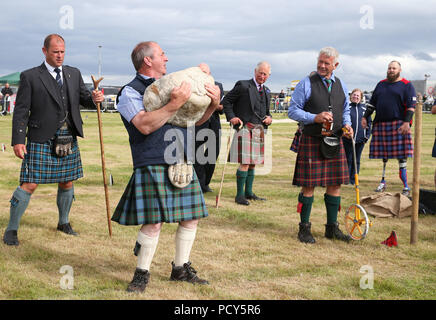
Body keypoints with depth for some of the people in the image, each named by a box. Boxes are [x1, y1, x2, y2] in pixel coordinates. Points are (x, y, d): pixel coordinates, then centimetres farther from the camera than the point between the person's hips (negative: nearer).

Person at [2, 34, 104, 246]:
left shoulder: (74, 74, 12)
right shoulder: (30, 77, -2)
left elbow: (84, 99, 17)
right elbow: (21, 111, -5)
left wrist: (94, 98, -9)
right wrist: (18, 141, -13)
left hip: (68, 140, 5)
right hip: (41, 141, -5)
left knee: (67, 183, 13)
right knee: (29, 185, -7)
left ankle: (63, 222, 34)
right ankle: (11, 230, 6)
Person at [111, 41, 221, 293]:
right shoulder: (131, 92, -3)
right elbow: (145, 125, -20)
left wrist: (213, 104, 4)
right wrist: (175, 104, -24)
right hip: (153, 166, -7)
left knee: (191, 217, 7)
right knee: (153, 222, -9)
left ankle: (181, 268, 23)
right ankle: (142, 273, 9)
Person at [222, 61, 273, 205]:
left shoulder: (267, 91, 18)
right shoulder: (243, 85, -2)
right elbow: (226, 101, 0)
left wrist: (269, 118, 5)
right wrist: (231, 117, -13)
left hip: (259, 130, 7)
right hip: (245, 128, -7)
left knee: (253, 163, 12)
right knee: (245, 163, -12)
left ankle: (248, 192, 22)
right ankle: (239, 195, -5)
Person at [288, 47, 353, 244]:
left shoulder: (341, 86, 12)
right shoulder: (306, 84, -3)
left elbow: (346, 110, 23)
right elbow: (292, 110, -4)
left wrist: (347, 124, 2)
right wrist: (314, 118, -18)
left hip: (335, 141, 5)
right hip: (312, 141, -5)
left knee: (335, 184, 7)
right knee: (309, 185, -3)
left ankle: (332, 228, 19)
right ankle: (304, 228, 8)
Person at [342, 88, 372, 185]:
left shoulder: (364, 108, 10)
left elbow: (369, 122, 13)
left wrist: (368, 135, 4)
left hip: (361, 139, 3)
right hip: (348, 139, -3)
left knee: (357, 161, 8)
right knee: (348, 160, 2)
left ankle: (353, 180, 14)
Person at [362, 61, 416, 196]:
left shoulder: (407, 85, 3)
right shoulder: (381, 84, 18)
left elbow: (411, 106, -5)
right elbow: (372, 103, 24)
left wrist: (406, 122, -17)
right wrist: (365, 117, 14)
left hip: (399, 124, -5)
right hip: (380, 124, 5)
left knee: (401, 156, -7)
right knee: (382, 155, 7)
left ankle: (406, 186, -1)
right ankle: (383, 182, 19)